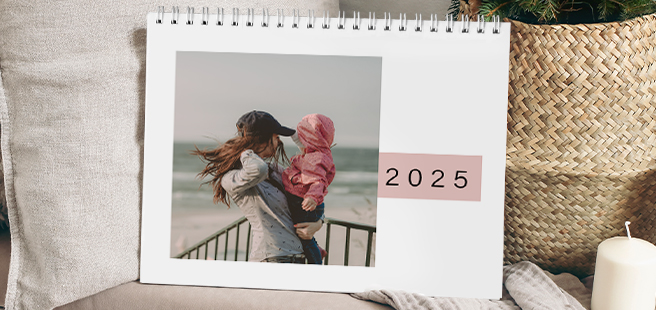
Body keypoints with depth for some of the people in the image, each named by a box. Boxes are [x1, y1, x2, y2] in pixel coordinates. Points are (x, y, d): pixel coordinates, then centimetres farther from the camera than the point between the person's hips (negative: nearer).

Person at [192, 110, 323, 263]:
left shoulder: (274, 170, 13)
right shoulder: (231, 179, -11)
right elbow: (258, 170, -34)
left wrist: (317, 223, 0)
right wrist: (245, 150, -12)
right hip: (271, 258, -7)